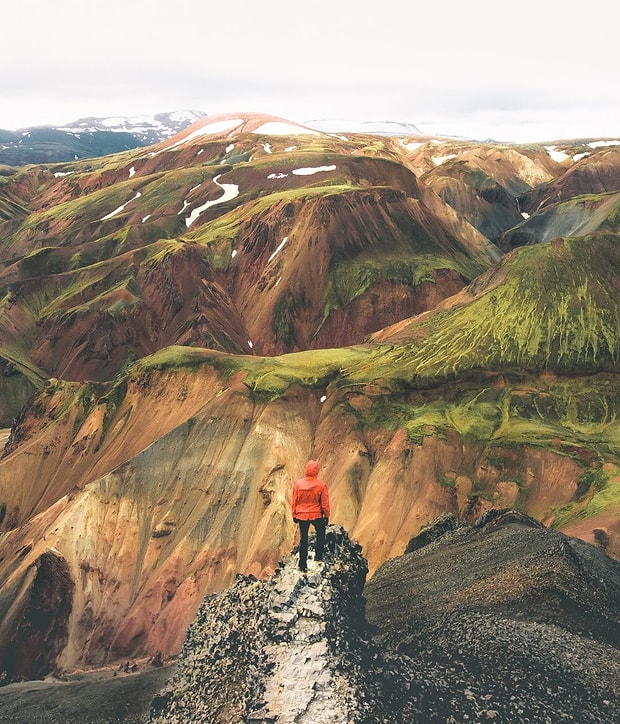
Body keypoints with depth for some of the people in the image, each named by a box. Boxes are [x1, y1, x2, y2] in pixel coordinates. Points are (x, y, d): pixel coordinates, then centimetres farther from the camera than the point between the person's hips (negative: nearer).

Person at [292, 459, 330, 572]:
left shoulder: (298, 483, -9)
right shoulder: (321, 484, -13)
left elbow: (294, 501, -1)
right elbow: (325, 502, -6)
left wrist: (294, 515, 11)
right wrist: (326, 515, 6)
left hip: (301, 515, 2)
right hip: (316, 514, -1)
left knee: (303, 539, 10)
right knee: (320, 533, 26)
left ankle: (303, 564, 13)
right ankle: (318, 555, 25)